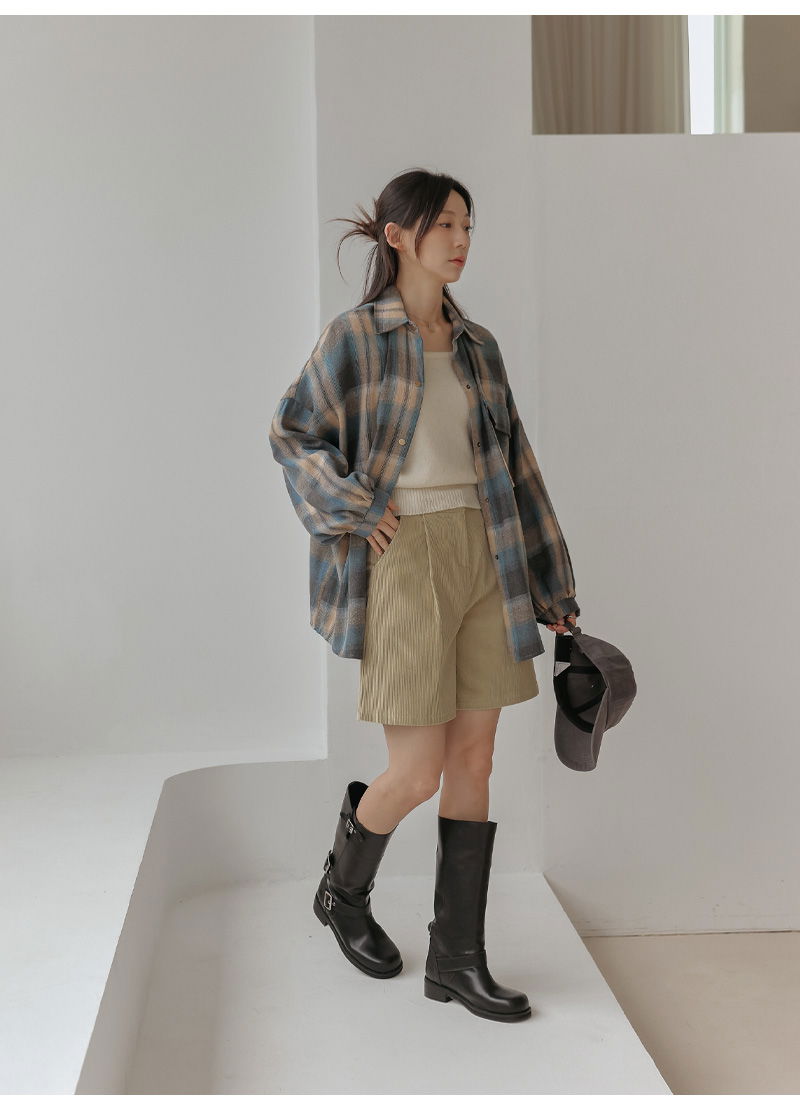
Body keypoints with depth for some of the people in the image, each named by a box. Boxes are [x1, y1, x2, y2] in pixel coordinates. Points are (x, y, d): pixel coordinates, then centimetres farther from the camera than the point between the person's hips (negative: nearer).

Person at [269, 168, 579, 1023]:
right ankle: (343, 888, 28)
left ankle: (457, 957, 15)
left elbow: (514, 465, 14)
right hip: (405, 561, -5)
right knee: (419, 771, -3)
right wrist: (356, 513, -10)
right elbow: (292, 434, 2)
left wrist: (548, 583, 13)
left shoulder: (477, 345, 12)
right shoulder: (354, 335, -3)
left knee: (475, 760, 4)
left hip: (484, 559, 5)